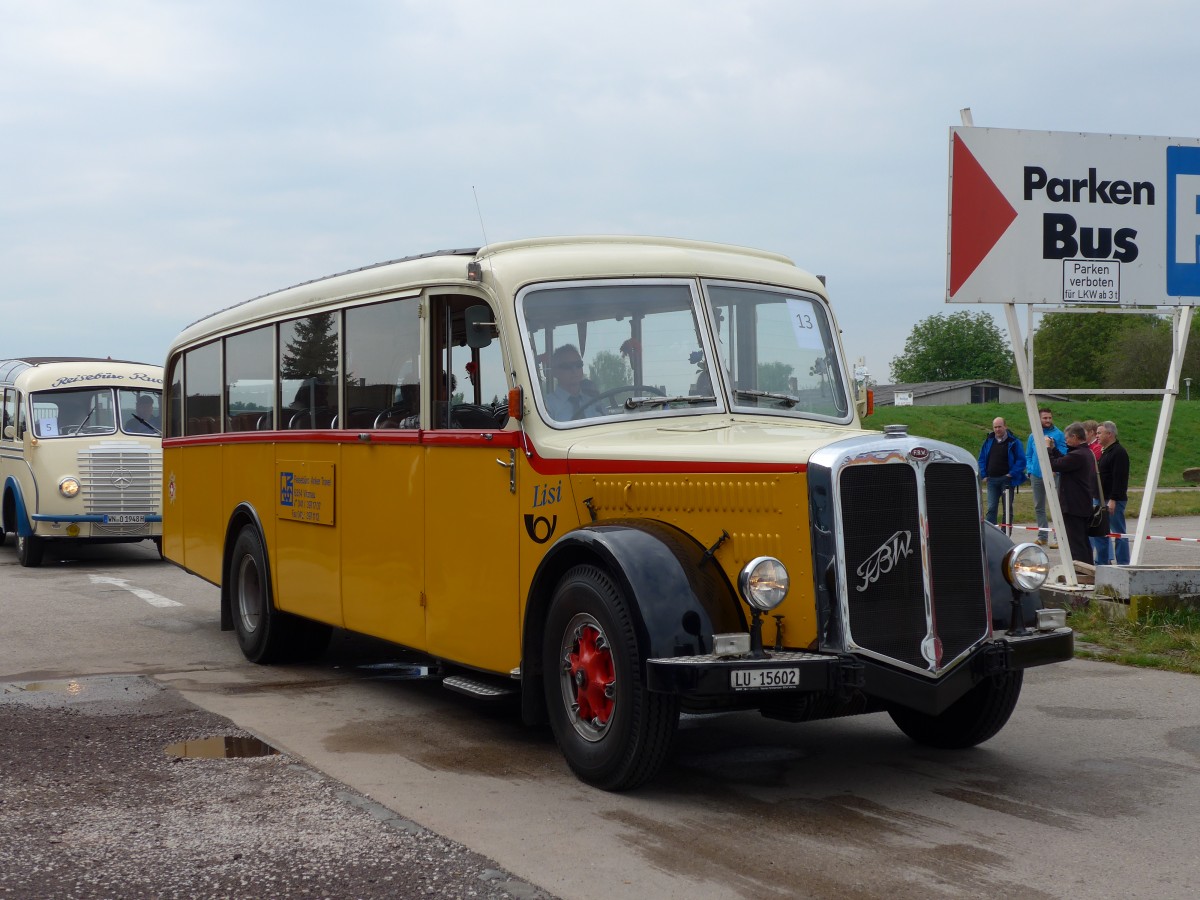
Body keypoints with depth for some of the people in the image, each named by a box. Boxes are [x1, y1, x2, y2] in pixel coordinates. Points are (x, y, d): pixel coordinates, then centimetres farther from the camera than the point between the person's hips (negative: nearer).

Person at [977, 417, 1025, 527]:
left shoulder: (1013, 441, -3)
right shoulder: (988, 441, 10)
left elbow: (1021, 460, -4)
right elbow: (982, 459, 16)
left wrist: (1012, 474, -11)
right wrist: (984, 475, 5)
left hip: (1007, 479, -3)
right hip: (991, 480, 3)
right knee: (991, 508, -3)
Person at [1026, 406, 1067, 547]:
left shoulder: (1058, 434, -2)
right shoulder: (1033, 436, 10)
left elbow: (1063, 454, -6)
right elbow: (1028, 455, 16)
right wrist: (1030, 470, 3)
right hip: (1036, 476, 5)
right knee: (1038, 508, 12)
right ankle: (1042, 536, 22)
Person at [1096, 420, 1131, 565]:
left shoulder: (1119, 452, -15)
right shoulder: (1106, 452, 17)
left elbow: (1119, 478, -22)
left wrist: (1113, 499, -25)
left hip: (1114, 500, -10)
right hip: (1104, 499, 10)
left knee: (1119, 533, -5)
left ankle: (1123, 564, -2)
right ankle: (1102, 562, 21)